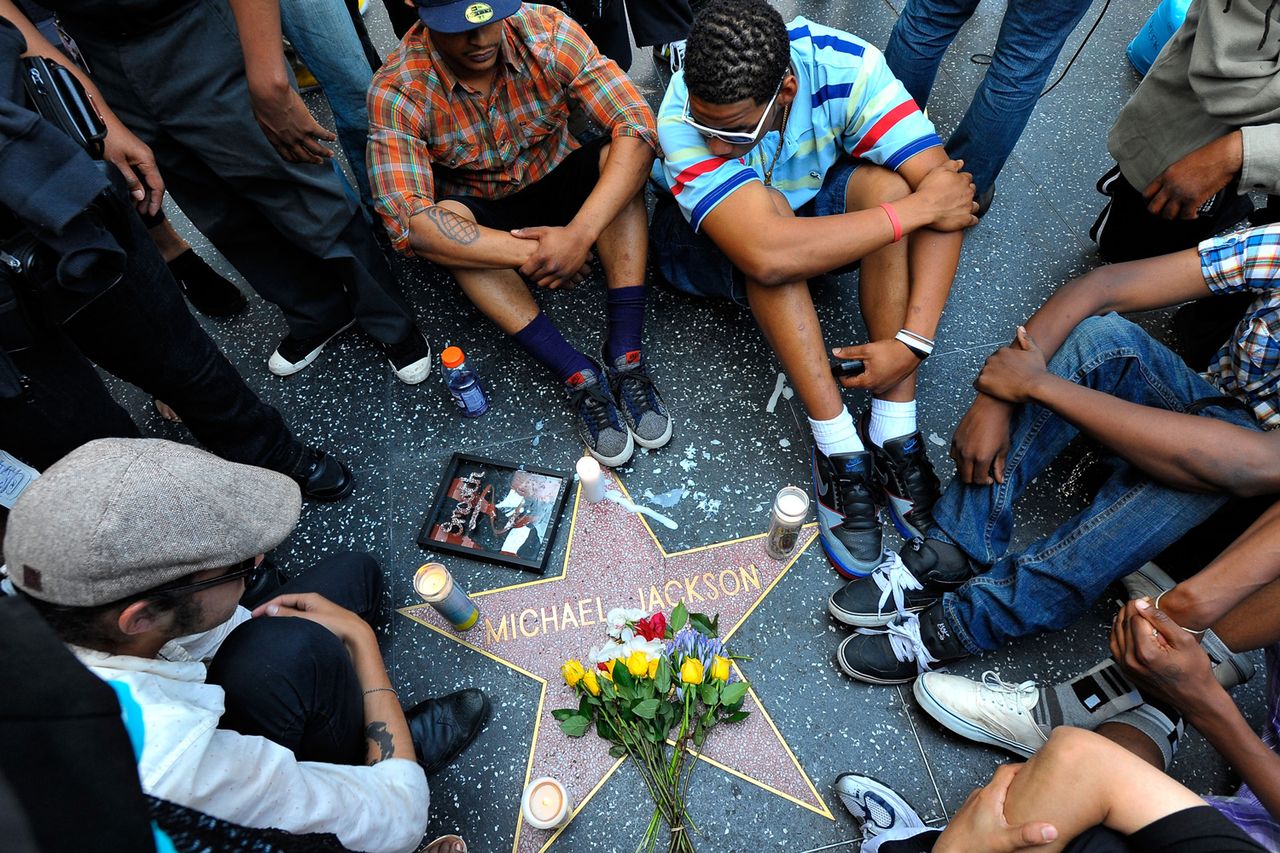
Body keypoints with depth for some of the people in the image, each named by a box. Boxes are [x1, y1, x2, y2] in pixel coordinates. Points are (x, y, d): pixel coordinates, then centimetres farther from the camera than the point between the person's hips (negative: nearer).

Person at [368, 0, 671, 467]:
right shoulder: (397, 91, -25)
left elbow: (638, 127, -28)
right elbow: (407, 221, -34)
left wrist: (579, 234, -41)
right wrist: (532, 254, -39)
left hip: (557, 180, 1)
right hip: (482, 212, -1)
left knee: (617, 155, -27)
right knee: (444, 219, -33)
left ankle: (624, 354, -32)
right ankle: (579, 375, -34)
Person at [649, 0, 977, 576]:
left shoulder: (846, 67, -27)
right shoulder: (683, 119, -34)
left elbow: (946, 193, -29)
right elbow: (769, 255, -48)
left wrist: (913, 340, -37)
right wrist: (919, 205, -39)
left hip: (813, 207, 3)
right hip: (706, 237, -2)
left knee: (886, 182, -29)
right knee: (768, 209, -36)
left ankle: (894, 431, -26)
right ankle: (837, 448, -31)